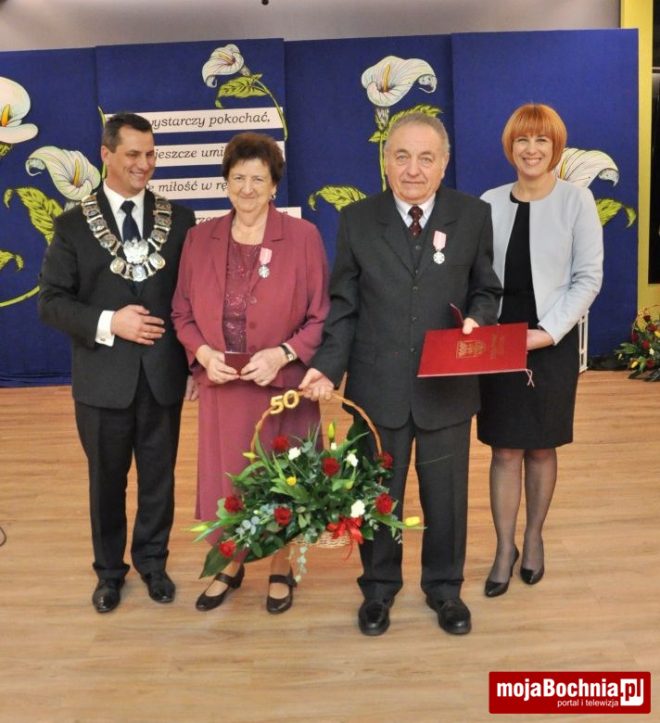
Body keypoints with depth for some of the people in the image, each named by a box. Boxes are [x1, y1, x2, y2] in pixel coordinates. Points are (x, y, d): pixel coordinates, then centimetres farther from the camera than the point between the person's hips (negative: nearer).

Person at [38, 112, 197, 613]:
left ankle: (153, 562, 35)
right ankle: (110, 570, 35)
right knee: (107, 480, 14)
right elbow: (51, 301, -4)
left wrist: (196, 359, -2)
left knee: (159, 477, 14)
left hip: (163, 373, 1)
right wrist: (108, 323, -19)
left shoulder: (179, 218, 2)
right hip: (103, 377, -1)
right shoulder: (73, 224, -2)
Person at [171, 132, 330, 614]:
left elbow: (322, 316, -6)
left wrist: (281, 355, -19)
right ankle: (230, 565, 36)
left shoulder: (304, 236, -6)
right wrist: (203, 353, -12)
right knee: (224, 478, 12)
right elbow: (183, 312, 6)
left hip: (283, 386, -2)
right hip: (221, 386, 3)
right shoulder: (200, 238, 3)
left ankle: (281, 568, 33)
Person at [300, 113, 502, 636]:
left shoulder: (473, 215, -1)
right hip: (378, 387, 0)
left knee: (447, 495, 14)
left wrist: (477, 320, -15)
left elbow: (486, 291, 7)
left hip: (448, 387, 0)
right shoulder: (357, 220, -1)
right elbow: (344, 306, 1)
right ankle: (379, 587, 37)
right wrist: (328, 367, -11)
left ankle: (444, 587, 38)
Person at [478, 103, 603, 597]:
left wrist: (547, 331, -15)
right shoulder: (490, 203, 4)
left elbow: (588, 277, -6)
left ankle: (534, 538, 30)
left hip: (553, 343, -1)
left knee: (541, 447, 11)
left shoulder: (577, 200, -3)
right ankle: (505, 548, 19)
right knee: (505, 449, 6)